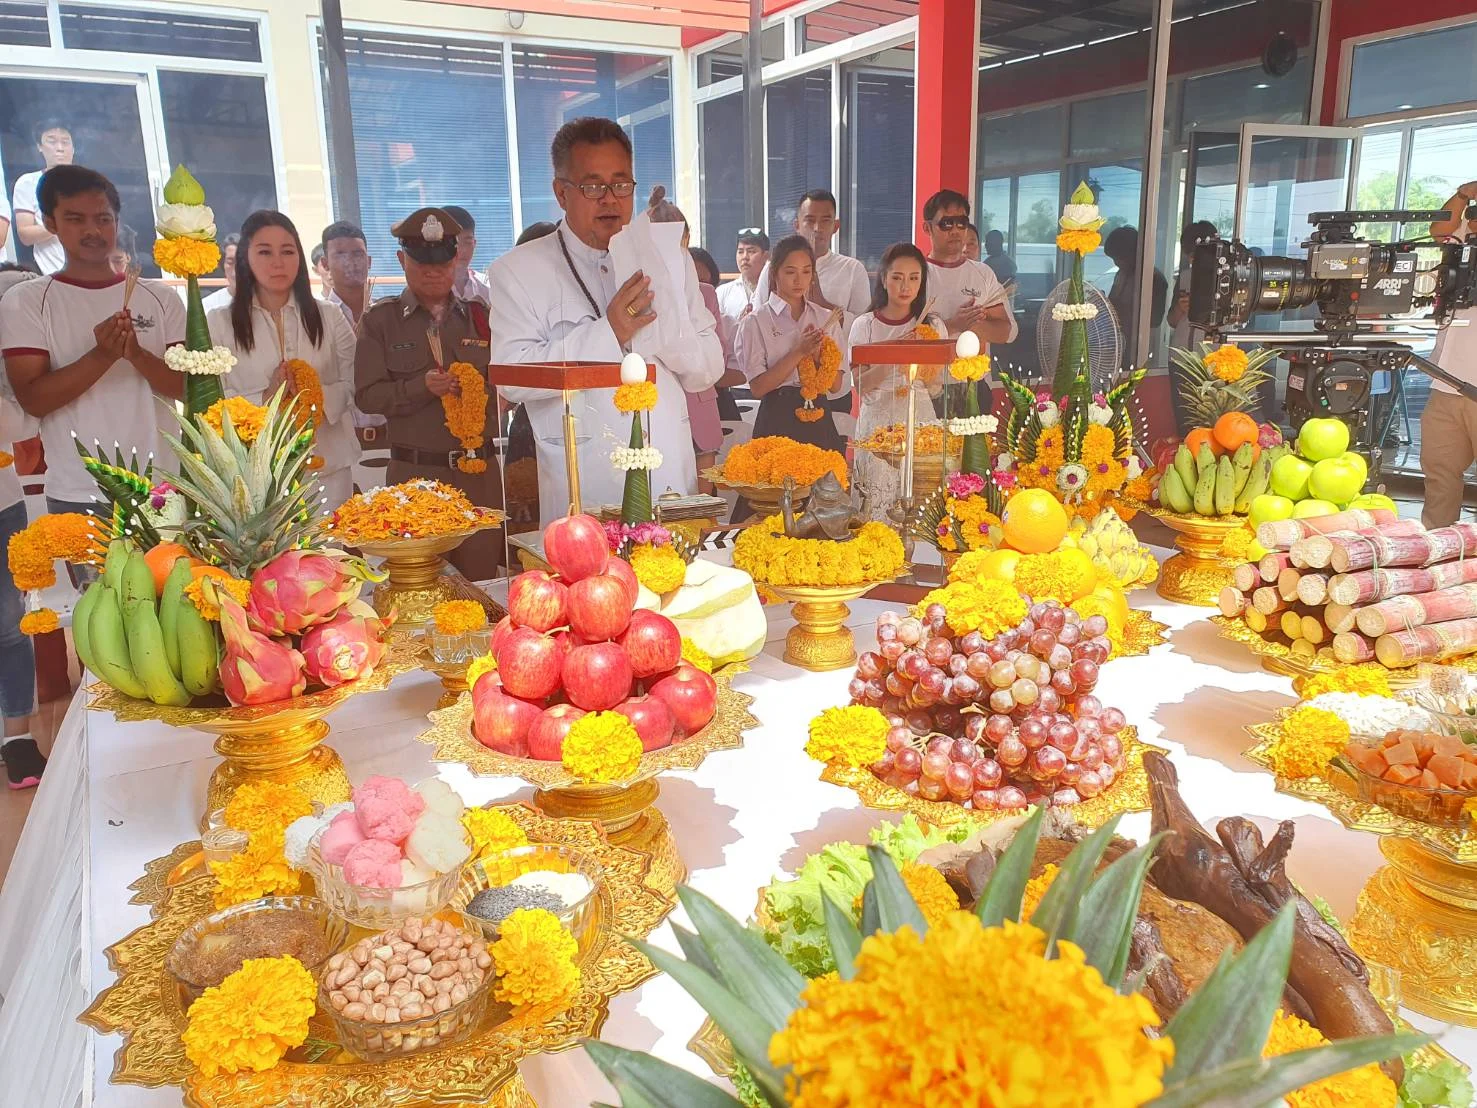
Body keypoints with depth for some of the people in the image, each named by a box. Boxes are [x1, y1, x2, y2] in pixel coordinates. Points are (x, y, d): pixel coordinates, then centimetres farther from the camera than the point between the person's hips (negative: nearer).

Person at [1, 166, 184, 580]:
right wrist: (102, 355, -19)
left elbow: (185, 387, 3)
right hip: (78, 496, -2)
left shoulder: (160, 298, 7)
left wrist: (136, 353, -16)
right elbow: (34, 399, -6)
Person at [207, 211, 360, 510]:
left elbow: (354, 383, 6)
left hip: (327, 462, 2)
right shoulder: (220, 323, 2)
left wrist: (320, 400, -13)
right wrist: (266, 398, -16)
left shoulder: (329, 317, 8)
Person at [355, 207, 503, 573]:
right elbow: (367, 395, -2)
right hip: (414, 472, -2)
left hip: (480, 470, 2)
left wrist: (482, 394, -13)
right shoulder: (380, 320, 6)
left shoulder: (479, 316, 12)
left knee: (481, 576, 5)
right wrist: (421, 387, -16)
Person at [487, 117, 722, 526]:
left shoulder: (671, 261, 11)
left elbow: (707, 372, 7)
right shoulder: (518, 271, 0)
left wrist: (662, 322, -12)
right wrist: (607, 333, -18)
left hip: (671, 478, 3)